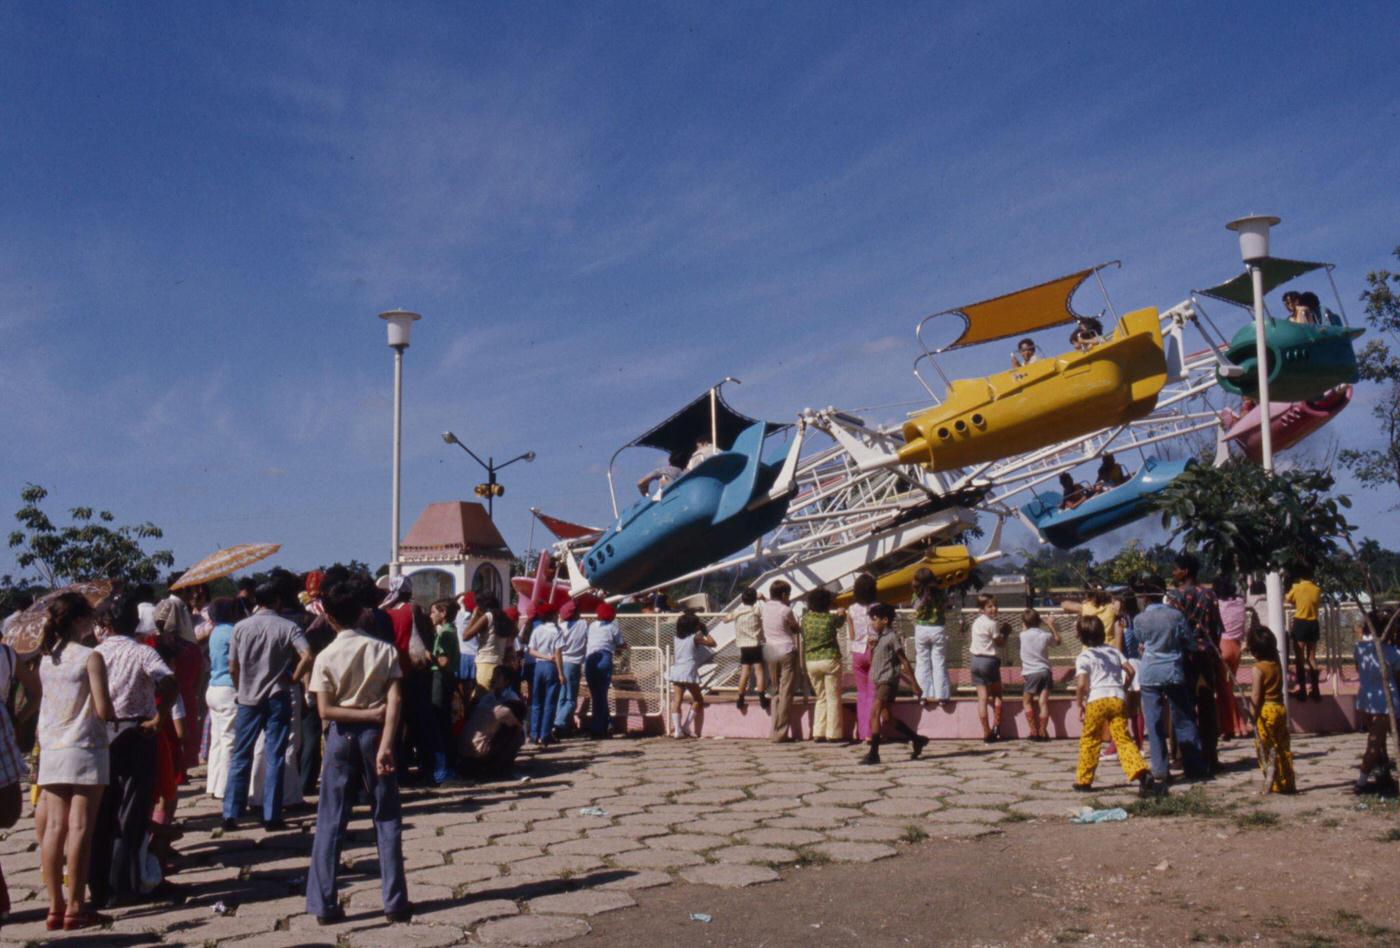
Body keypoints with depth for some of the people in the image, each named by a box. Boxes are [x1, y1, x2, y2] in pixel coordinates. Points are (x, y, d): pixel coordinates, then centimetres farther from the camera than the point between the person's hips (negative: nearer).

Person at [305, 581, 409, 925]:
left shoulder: (326, 657, -4)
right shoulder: (384, 650, -3)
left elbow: (325, 711, -11)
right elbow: (395, 700, -13)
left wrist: (371, 714, -8)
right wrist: (385, 744, -18)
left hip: (341, 735, 0)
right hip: (375, 734, 1)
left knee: (330, 822, 7)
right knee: (387, 819, 7)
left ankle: (324, 904, 9)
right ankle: (395, 902, 8)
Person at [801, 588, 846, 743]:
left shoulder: (806, 618, 2)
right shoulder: (831, 619, -6)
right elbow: (841, 621, 17)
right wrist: (842, 613, 36)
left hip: (811, 662, 4)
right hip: (830, 659, -4)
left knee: (821, 698, 14)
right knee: (833, 698, 5)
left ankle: (818, 733, 9)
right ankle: (833, 733, 4)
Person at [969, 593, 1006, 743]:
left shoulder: (976, 622, 11)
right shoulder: (993, 623, -12)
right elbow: (999, 642, -6)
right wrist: (1004, 632, 12)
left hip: (976, 659, 6)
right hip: (990, 660, -5)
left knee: (982, 697, 2)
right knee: (997, 694, 14)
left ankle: (986, 732, 1)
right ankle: (996, 726, 13)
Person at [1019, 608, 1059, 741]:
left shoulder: (1023, 635, -5)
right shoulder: (1046, 635, -1)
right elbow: (1057, 640, 20)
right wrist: (1052, 626, 26)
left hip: (1030, 674, -2)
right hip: (1045, 672, 2)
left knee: (1027, 701, 11)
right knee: (1043, 702, -1)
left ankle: (1034, 731, 6)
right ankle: (1043, 731, -4)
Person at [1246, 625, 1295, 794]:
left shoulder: (1258, 668, -14)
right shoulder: (1277, 664, 4)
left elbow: (1256, 695, -16)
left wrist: (1252, 716, -11)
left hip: (1265, 710, -7)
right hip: (1280, 707, 7)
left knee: (1267, 749, -1)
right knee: (1282, 747, 13)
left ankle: (1272, 784, -1)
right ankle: (1289, 782, 19)